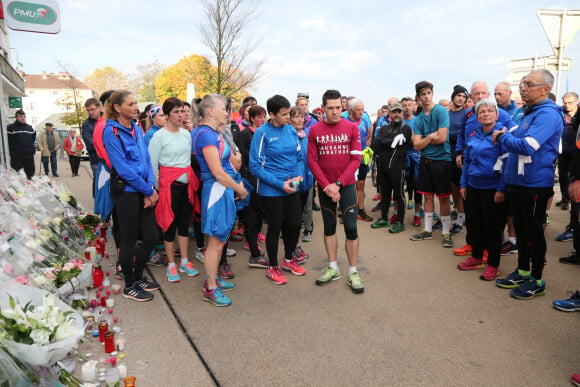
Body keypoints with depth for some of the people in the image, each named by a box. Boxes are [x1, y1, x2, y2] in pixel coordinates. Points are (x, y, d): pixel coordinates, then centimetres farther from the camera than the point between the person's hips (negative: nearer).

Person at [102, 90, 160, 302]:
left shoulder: (137, 128, 11)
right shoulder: (111, 131, -11)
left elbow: (147, 159, 9)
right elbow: (123, 168, -16)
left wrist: (151, 188, -5)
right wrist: (148, 190, -13)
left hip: (144, 192, 7)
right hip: (126, 191, -7)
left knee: (150, 237, 10)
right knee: (129, 240, 5)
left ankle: (138, 277, 32)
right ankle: (129, 286, 23)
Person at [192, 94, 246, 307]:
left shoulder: (216, 133, 13)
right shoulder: (206, 134, -17)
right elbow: (217, 172, -20)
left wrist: (239, 182, 7)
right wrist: (240, 189, -10)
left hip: (226, 189, 10)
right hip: (217, 190, -10)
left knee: (220, 239, 18)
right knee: (216, 241, -1)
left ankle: (213, 278, 32)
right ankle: (210, 289, 11)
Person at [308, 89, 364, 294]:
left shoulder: (352, 127, -2)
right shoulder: (315, 130, 1)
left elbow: (356, 159, -5)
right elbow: (312, 160, -1)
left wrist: (338, 183, -13)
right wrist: (327, 186, -11)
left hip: (346, 185, -1)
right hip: (325, 186, 2)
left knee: (351, 227, -5)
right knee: (329, 227, 10)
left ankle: (353, 272, 8)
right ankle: (333, 269, 23)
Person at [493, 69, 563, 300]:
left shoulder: (548, 114, -16)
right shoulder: (529, 114, 15)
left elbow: (528, 146, -26)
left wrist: (503, 138, -12)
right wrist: (504, 138, 3)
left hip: (535, 184, -9)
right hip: (518, 182, 9)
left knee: (534, 232, 2)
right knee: (521, 229, 17)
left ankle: (536, 281, 15)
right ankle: (522, 272, 30)